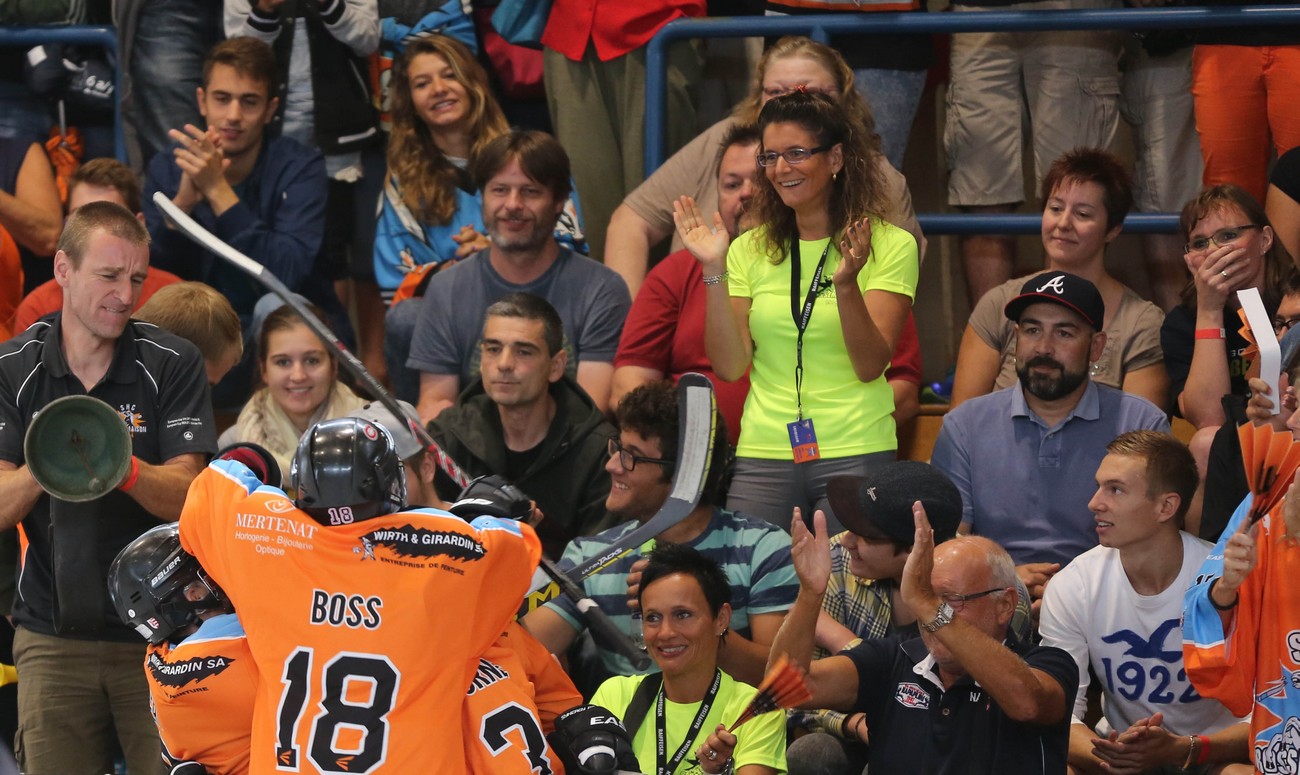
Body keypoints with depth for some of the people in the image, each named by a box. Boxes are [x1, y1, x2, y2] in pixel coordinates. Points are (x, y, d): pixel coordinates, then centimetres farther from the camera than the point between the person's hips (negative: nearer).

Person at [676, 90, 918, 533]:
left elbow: (870, 366, -8)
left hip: (855, 455, -3)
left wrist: (846, 284, -22)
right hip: (763, 458, 3)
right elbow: (729, 366, 3)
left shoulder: (889, 246, 1)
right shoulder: (750, 251, 12)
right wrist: (715, 271, -4)